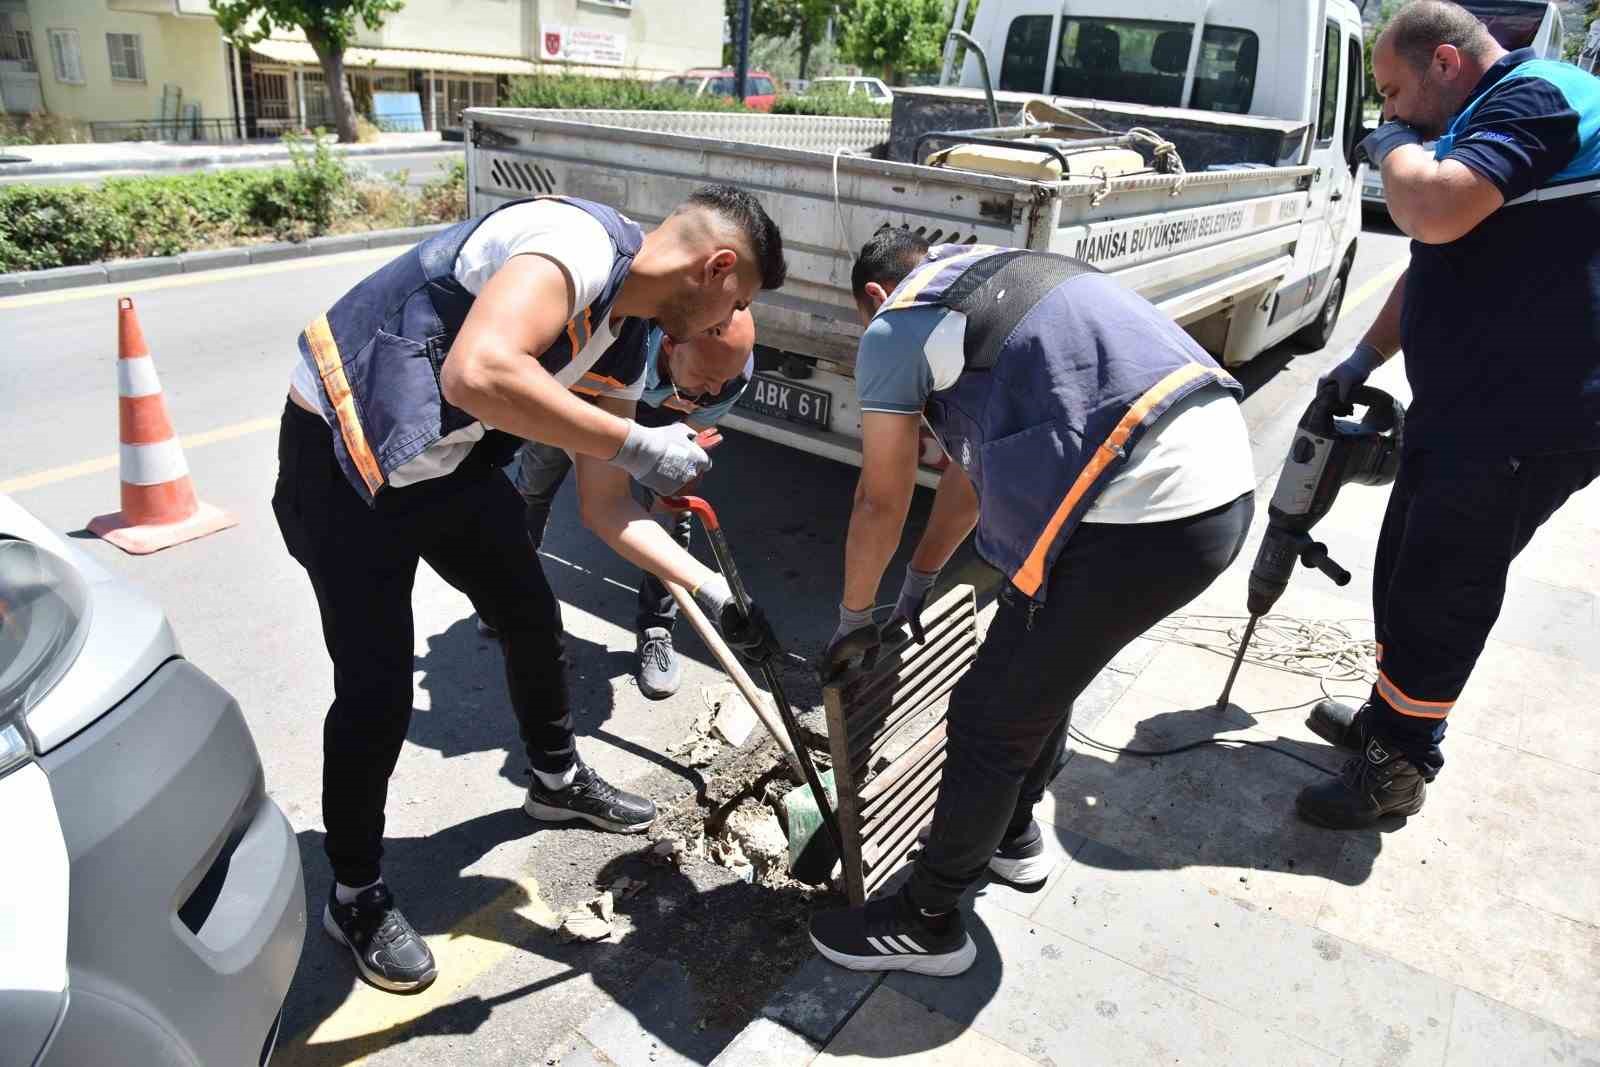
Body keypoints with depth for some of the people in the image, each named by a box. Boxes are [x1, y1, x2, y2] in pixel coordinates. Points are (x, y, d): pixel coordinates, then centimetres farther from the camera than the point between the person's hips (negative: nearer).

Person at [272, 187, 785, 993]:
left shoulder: (621, 344, 4)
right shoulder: (580, 241, -24)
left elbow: (610, 510, 9)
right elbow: (476, 373, -43)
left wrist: (713, 592, 5)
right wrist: (636, 442, -34)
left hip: (448, 462, 9)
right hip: (342, 457, -9)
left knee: (534, 618, 17)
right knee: (377, 689, -5)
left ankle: (557, 779, 43)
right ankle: (355, 895, 20)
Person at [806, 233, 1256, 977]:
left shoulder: (894, 325, 2)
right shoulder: (1002, 281, 27)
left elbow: (881, 504, 7)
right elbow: (973, 466, 32)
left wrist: (852, 623, 22)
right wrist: (919, 581, 40)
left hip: (1141, 515, -9)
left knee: (990, 720, 8)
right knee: (1045, 674, 27)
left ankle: (927, 925, 28)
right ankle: (1014, 838, 50)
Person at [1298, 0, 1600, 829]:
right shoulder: (1484, 120, 19)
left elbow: (1433, 212, -30)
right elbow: (1434, 263, 26)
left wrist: (1395, 147, -10)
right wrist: (1366, 356, 20)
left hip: (1532, 417, -10)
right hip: (1464, 405, 10)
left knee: (1440, 592, -2)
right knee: (1407, 570, 17)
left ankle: (1399, 765, 12)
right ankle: (1388, 717, 33)